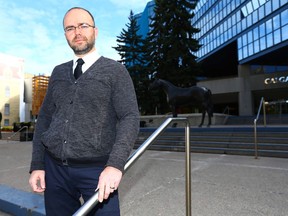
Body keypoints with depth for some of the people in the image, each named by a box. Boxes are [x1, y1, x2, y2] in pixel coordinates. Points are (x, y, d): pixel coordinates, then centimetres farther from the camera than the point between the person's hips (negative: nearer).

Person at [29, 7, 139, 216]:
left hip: (97, 170, -3)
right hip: (55, 169, 4)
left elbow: (130, 118, -12)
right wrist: (37, 165, 5)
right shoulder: (58, 72, 11)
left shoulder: (115, 71, -2)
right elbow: (44, 118, 12)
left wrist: (116, 164, -24)